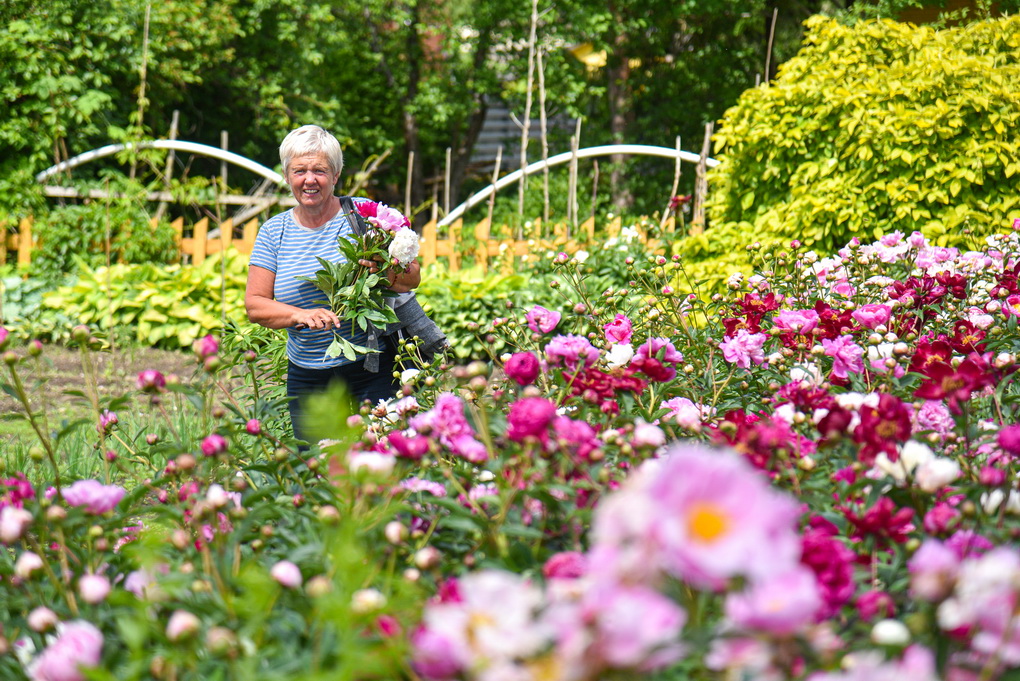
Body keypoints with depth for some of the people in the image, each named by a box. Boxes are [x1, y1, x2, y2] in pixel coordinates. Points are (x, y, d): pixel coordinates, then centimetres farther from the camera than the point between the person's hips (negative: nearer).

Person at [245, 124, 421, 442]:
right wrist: (300, 315, -16)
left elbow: (413, 277, -1)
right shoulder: (274, 232, 7)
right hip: (307, 377, 3)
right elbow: (254, 305, 2)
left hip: (372, 370, -2)